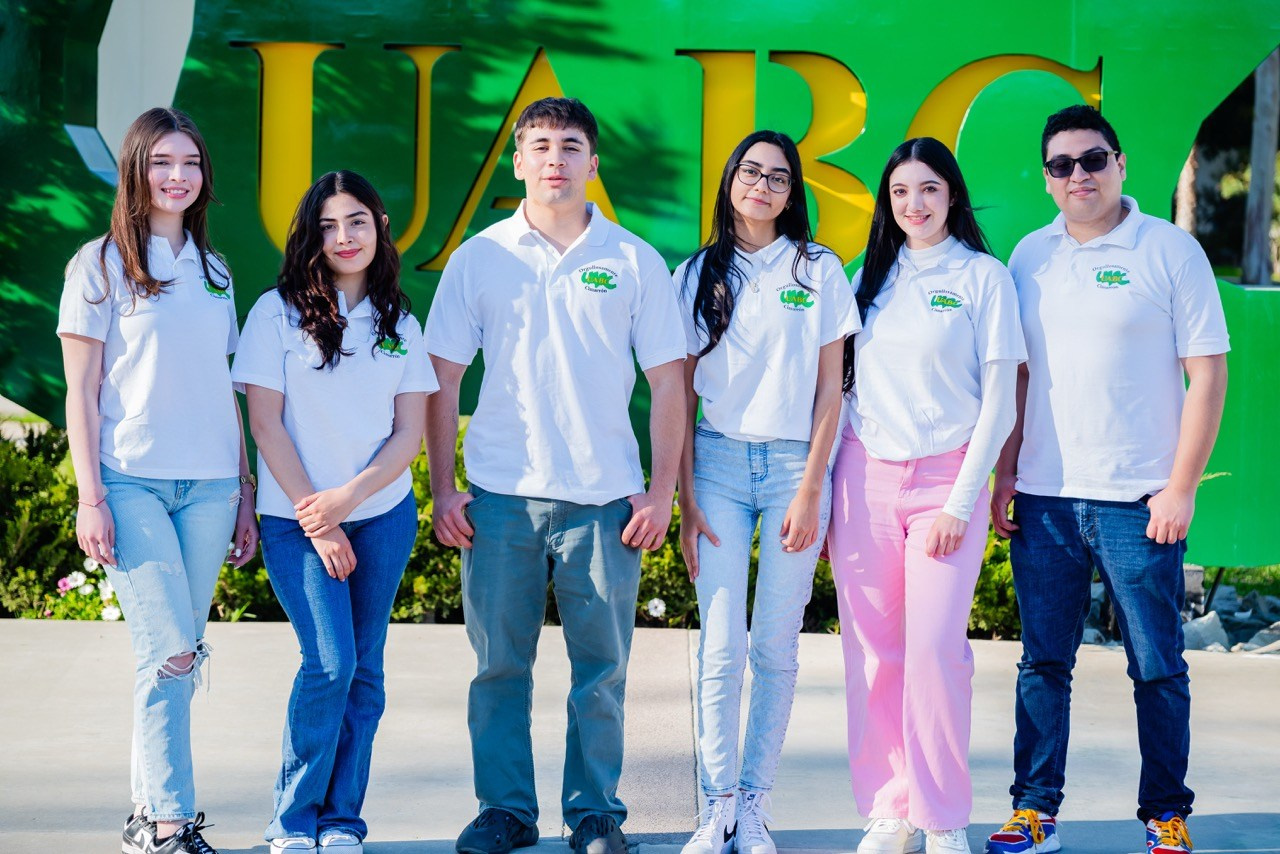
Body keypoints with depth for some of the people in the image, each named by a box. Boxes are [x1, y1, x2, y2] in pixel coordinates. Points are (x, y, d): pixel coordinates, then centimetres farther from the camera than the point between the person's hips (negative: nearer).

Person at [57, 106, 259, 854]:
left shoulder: (215, 272, 15)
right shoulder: (102, 264, 1)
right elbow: (81, 392, -2)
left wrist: (244, 495, 13)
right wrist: (90, 497, -9)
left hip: (208, 487, 4)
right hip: (132, 483, -4)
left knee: (174, 656, 5)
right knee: (171, 653, -11)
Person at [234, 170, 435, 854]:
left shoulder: (399, 323, 9)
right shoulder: (279, 311, -1)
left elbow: (410, 433, 4)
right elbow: (265, 422, -4)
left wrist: (345, 498, -11)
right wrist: (314, 522, -8)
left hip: (383, 516, 3)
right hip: (297, 519, -3)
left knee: (363, 669, 3)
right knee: (330, 664, -13)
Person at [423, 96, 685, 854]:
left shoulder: (635, 261, 4)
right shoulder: (479, 258, 5)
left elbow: (668, 383, 5)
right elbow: (444, 378, 7)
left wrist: (662, 491, -1)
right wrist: (443, 488, 1)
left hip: (603, 494, 0)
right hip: (500, 493, 1)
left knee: (602, 669, 4)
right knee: (499, 664, 5)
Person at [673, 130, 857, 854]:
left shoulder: (820, 270, 5)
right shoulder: (700, 273, 8)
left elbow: (830, 389, 3)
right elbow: (681, 393, 7)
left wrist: (810, 490, -4)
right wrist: (686, 498, 0)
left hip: (795, 466, -1)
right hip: (719, 463, 1)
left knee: (776, 648, -1)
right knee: (722, 648, -5)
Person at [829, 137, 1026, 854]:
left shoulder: (984, 277, 1)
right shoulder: (870, 277, 13)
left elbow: (999, 401, -2)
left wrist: (961, 503, -8)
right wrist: (826, 486, 6)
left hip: (946, 479, -3)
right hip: (864, 476, 4)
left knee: (936, 649, -9)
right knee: (872, 652, 2)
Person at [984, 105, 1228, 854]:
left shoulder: (1170, 250, -3)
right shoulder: (1031, 256, 9)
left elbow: (1207, 372, -4)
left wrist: (1182, 487, -9)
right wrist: (1005, 472, 7)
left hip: (1138, 499, -3)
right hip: (1044, 496, 4)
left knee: (1158, 668, 4)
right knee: (1043, 663, 8)